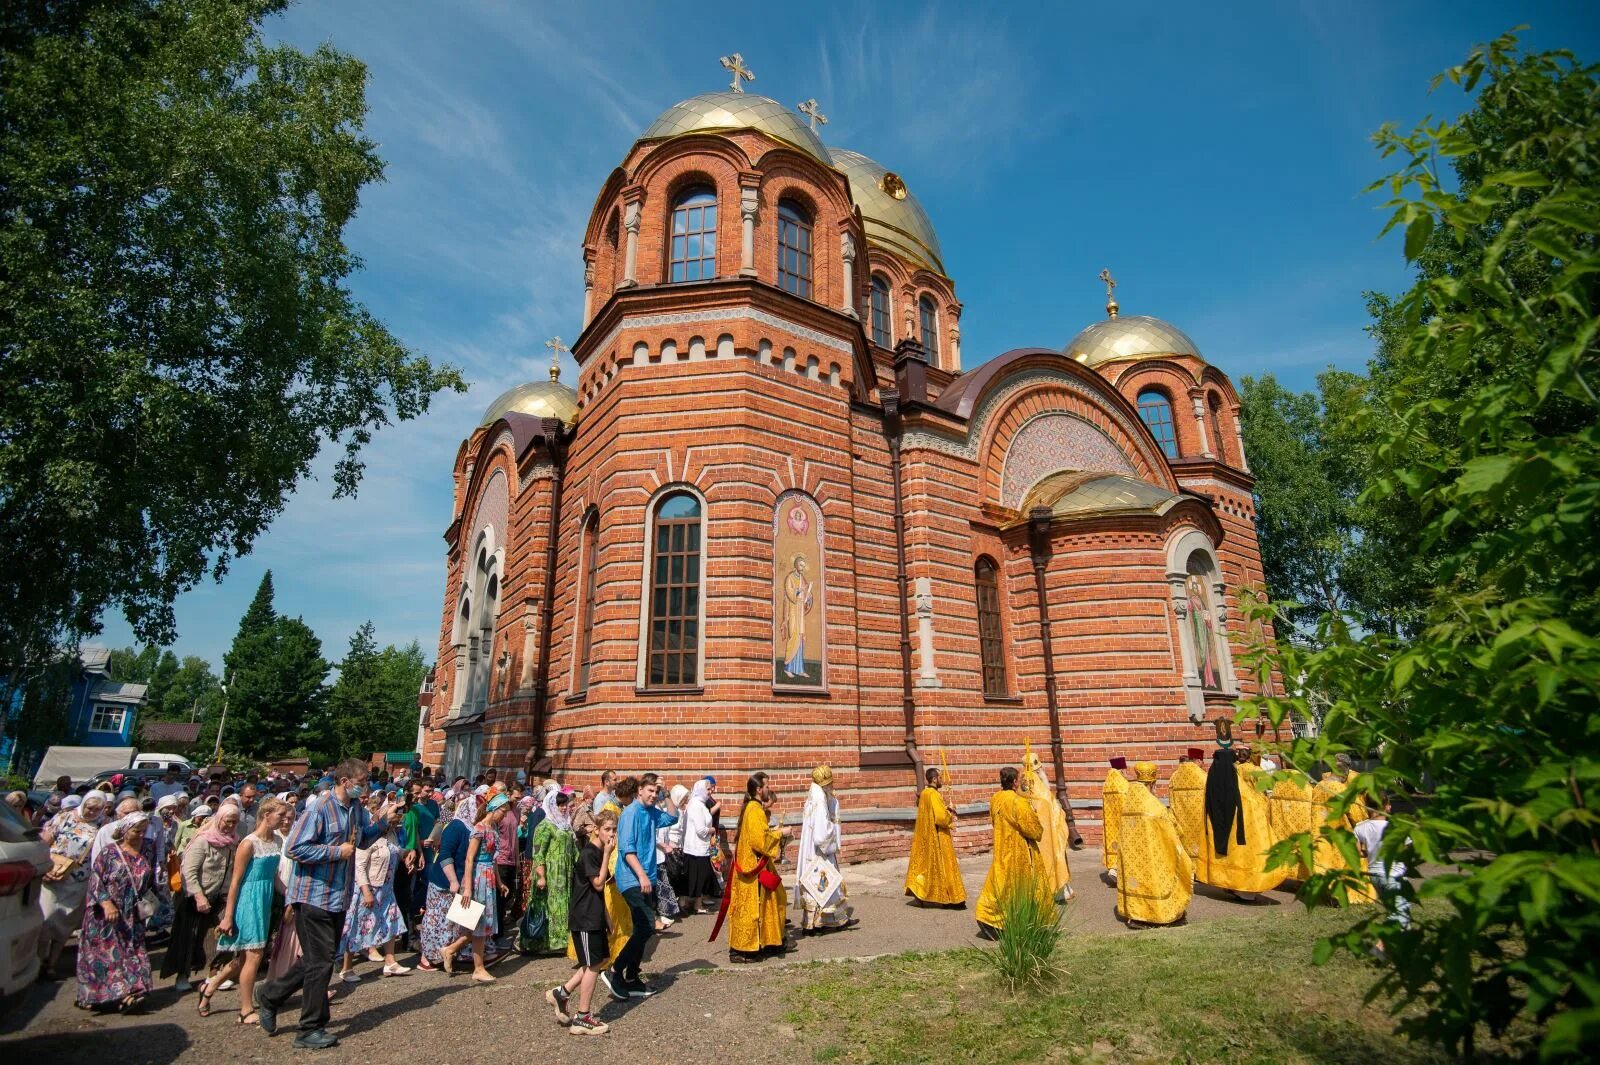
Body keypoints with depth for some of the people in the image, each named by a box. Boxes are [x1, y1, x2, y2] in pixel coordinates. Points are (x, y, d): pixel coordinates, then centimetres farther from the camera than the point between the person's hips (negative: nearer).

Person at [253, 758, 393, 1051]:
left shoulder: (356, 808, 6)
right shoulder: (319, 809, -20)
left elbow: (363, 839, 15)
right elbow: (294, 849, -24)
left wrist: (381, 820, -2)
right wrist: (337, 852, -21)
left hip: (338, 897, 8)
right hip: (314, 896, -8)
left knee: (318, 960, 19)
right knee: (320, 963, 1)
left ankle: (270, 996, 39)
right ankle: (311, 1030, 16)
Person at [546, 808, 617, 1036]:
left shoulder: (599, 852, 9)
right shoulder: (588, 853, -19)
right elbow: (598, 884, -23)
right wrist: (607, 854, -24)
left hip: (595, 916, 9)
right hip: (584, 918, -9)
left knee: (600, 959, 15)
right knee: (593, 965, -1)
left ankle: (561, 993, 23)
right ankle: (582, 1019, 10)